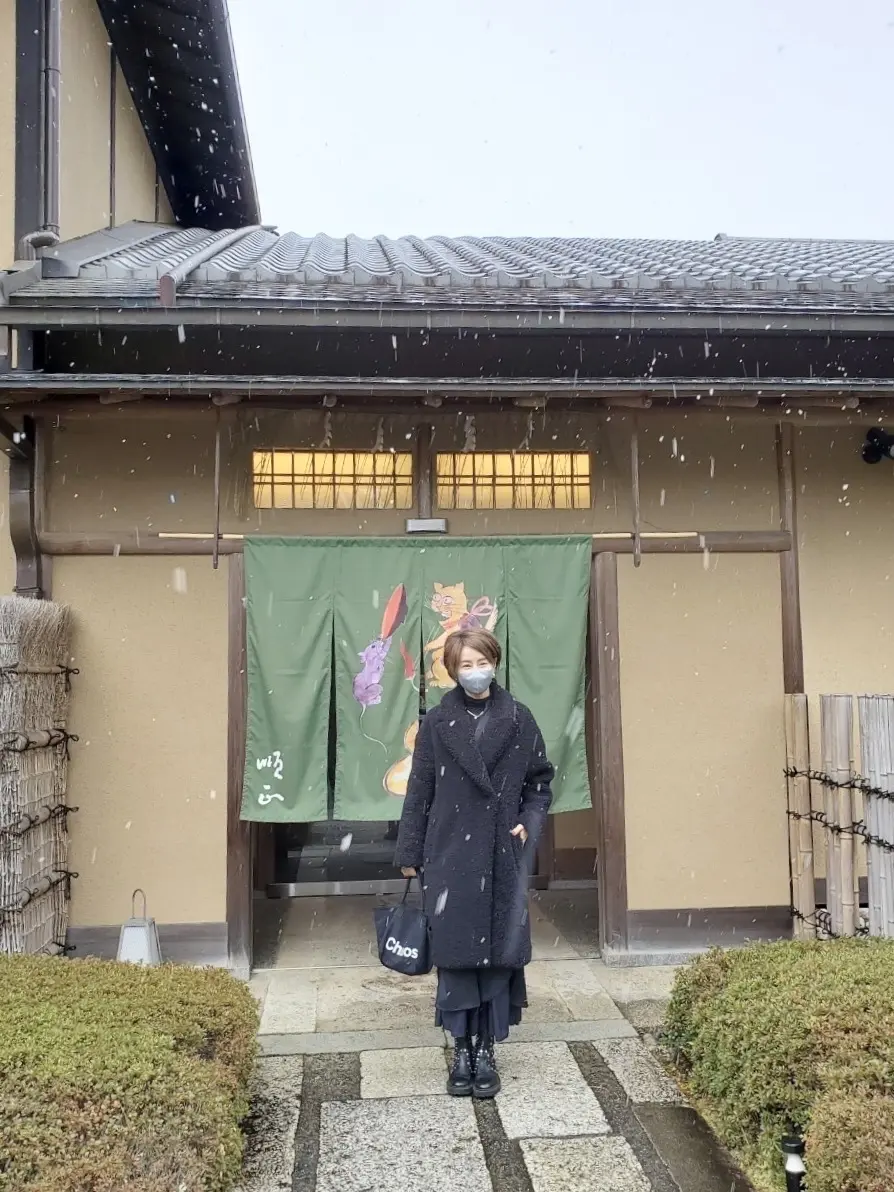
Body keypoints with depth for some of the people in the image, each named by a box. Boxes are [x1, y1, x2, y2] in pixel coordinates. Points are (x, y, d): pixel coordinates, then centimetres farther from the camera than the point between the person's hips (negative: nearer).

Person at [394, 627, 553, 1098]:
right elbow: (419, 791, 3)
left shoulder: (518, 719, 2)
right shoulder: (436, 723, 1)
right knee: (455, 950, 3)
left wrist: (529, 823, -5)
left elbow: (540, 781, 10)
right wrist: (409, 853, 4)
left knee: (499, 951, 4)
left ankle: (486, 1049, 18)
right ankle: (462, 1049, 18)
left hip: (503, 855, 1)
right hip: (450, 855, 0)